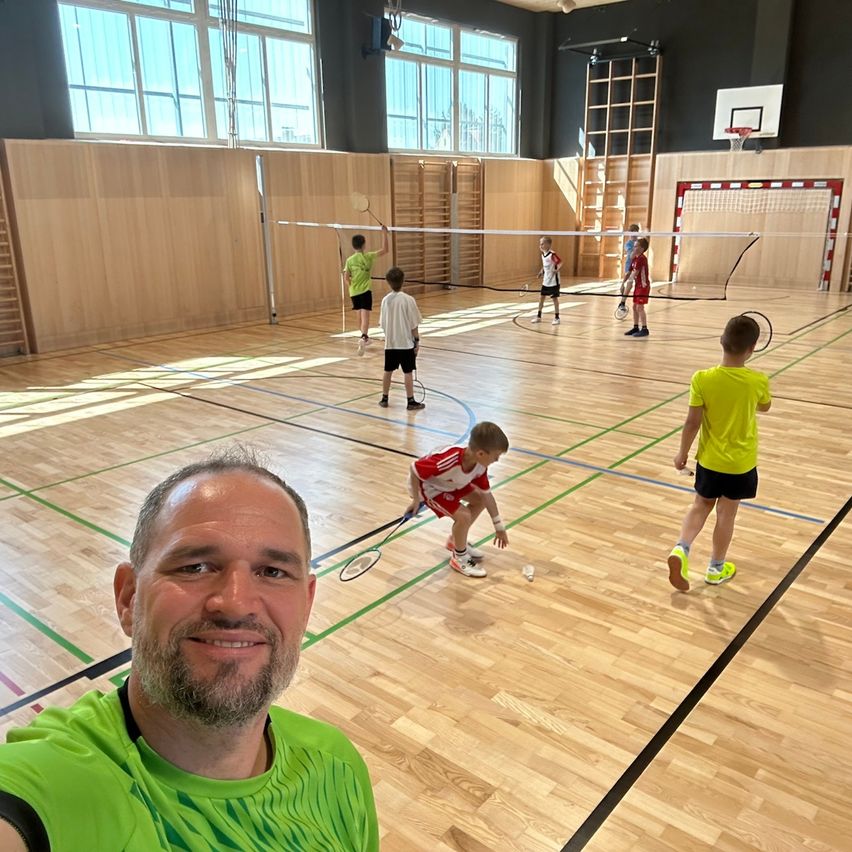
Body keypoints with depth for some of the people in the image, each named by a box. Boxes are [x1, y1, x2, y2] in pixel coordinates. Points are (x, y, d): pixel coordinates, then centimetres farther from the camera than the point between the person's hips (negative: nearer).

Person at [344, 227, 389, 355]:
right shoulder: (368, 257, -6)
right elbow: (384, 250, -1)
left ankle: (364, 336, 39)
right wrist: (384, 233, 2)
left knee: (359, 314, 20)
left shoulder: (350, 260, 0)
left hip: (354, 292, 4)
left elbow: (346, 277, -3)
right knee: (365, 315, -11)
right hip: (365, 291, -4)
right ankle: (363, 337, -33)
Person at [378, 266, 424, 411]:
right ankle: (411, 401, 5)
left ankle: (384, 399, 23)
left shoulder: (385, 300, -2)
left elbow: (383, 324, 4)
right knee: (408, 372, 1)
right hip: (406, 343, -4)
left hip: (390, 343, 4)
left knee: (388, 371, 14)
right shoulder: (408, 299, -13)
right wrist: (417, 340, -1)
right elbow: (413, 324, -11)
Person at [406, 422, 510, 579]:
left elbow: (486, 495, -5)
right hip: (427, 485, -8)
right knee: (464, 516, -20)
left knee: (480, 499, 10)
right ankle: (459, 558, 5)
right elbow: (415, 468, -32)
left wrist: (499, 527, 2)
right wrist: (416, 500, -20)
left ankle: (455, 541, 27)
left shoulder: (480, 465, -18)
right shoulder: (448, 460, -42)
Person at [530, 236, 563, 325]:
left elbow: (560, 263, -23)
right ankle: (538, 316, 22)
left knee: (555, 298, 0)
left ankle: (556, 318, 10)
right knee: (541, 297, 11)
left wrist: (557, 270, -38)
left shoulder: (552, 254, -18)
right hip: (545, 281, 8)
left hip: (553, 281, -8)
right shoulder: (543, 255, 7)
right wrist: (542, 272, 14)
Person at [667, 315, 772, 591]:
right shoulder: (759, 381, -16)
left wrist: (682, 453, 0)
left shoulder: (702, 379, -19)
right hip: (741, 463, 0)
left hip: (709, 459, 0)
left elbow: (692, 422, -14)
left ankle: (681, 549, 0)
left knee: (701, 506, 20)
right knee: (726, 513, 13)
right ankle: (716, 568, 28)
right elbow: (764, 407, 7)